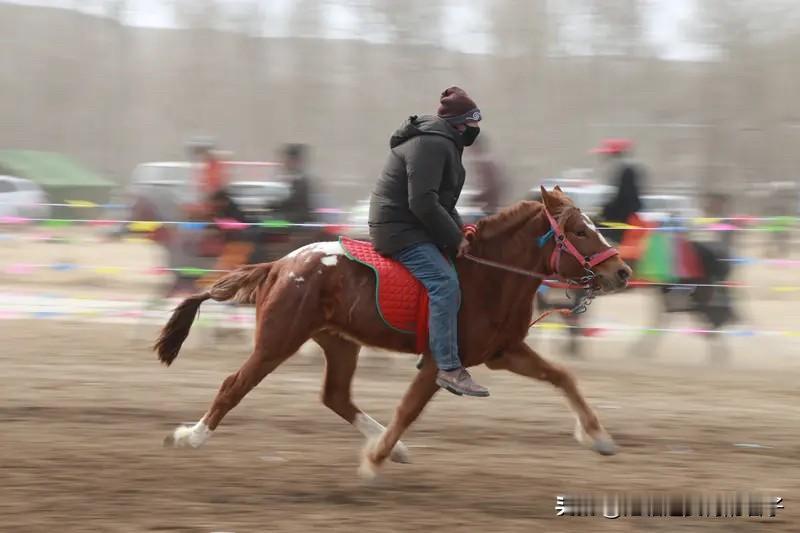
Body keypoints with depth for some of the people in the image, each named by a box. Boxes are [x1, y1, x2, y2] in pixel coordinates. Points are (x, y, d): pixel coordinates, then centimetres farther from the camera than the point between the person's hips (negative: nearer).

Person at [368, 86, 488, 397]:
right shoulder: (431, 145, -18)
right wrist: (454, 237, -16)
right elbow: (422, 203, -25)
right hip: (399, 229, -11)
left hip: (414, 226, 11)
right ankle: (448, 368, -28)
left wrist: (457, 231, 5)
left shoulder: (445, 144, 18)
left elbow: (442, 201, 23)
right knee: (444, 282, -24)